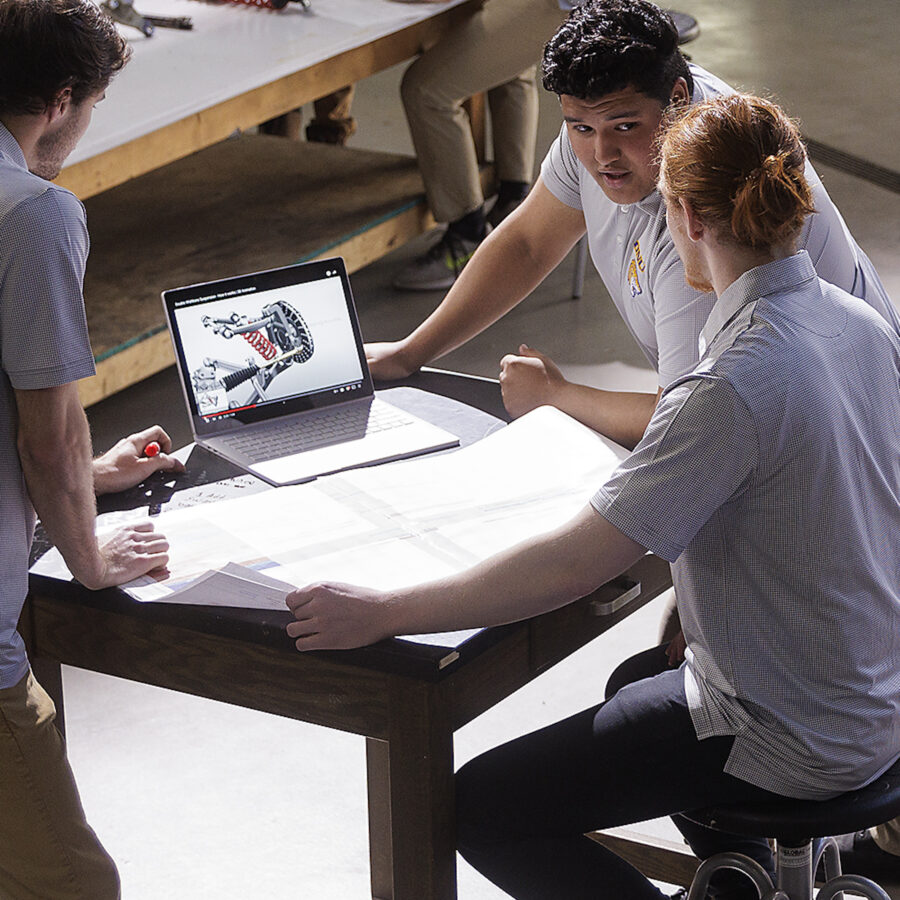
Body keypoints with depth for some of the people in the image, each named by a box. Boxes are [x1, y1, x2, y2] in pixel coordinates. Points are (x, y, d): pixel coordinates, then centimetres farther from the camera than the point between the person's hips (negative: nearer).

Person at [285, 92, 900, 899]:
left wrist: (381, 612, -23)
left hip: (790, 742, -9)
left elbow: (576, 564, -29)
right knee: (636, 687, 36)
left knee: (480, 808, -3)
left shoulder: (734, 386, -29)